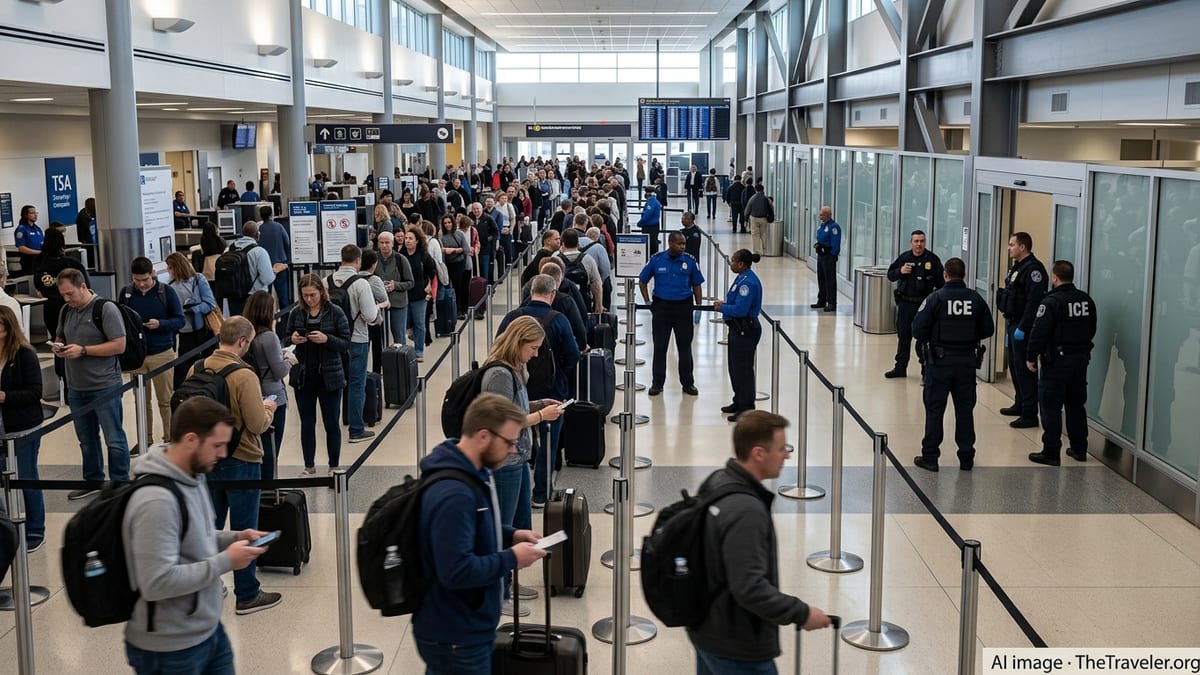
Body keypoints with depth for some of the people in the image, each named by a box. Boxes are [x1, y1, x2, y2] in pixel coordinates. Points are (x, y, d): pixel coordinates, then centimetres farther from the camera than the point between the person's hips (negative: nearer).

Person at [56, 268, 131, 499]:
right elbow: (60, 338, 23)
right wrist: (58, 348, -1)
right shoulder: (66, 311, 9)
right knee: (86, 439, 15)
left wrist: (83, 350, -20)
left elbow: (119, 345, -16)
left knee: (114, 439, 1)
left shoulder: (106, 309, -11)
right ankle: (93, 481, 28)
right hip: (76, 387, 7)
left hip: (104, 386, -6)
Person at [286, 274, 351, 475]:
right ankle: (309, 466, 24)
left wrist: (327, 339, -23)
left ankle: (334, 466, 19)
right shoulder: (296, 313, 1)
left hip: (329, 376, -3)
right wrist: (293, 339, -11)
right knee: (306, 423, 11)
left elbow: (346, 344, -7)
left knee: (332, 423, 7)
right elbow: (287, 338, 12)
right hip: (303, 376, 3)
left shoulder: (335, 312, -7)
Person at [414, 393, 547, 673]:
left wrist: (510, 535, 4)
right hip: (455, 637, -10)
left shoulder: (473, 472, 4)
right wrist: (511, 558, -21)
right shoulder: (453, 494, -30)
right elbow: (457, 571, -32)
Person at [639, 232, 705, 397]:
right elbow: (642, 281, 7)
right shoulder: (656, 260, -3)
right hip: (661, 307, -1)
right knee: (660, 346, 6)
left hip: (684, 307, 1)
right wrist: (648, 303, 0)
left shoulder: (690, 261, -1)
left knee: (685, 346, 8)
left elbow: (696, 285, 7)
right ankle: (657, 383, 16)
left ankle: (688, 383, 18)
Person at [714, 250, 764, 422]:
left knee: (743, 369, -2)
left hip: (745, 331, -11)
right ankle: (739, 402, 33)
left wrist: (722, 308, -12)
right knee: (735, 367, 20)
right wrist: (724, 304, 3)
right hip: (738, 329, 11)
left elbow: (740, 309, -26)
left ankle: (746, 409, 6)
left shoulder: (748, 282, -23)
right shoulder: (742, 278, 10)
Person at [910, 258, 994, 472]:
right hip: (967, 360, 3)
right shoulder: (976, 299, -1)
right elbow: (988, 329, 3)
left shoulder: (935, 298, -11)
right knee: (965, 409, 11)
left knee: (934, 409, 5)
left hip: (940, 360, -3)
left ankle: (930, 456, 8)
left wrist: (928, 340, 7)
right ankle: (966, 457, 16)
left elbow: (918, 329, -14)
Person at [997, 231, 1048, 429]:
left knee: (1025, 369, -8)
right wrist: (1010, 323, 16)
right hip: (1012, 324, 10)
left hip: (1023, 328, -10)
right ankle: (1019, 405, 30)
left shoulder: (1033, 268, -16)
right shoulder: (1017, 266, 16)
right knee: (1014, 366, 17)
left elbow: (1034, 302, -23)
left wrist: (1022, 328, -24)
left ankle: (1030, 414, -5)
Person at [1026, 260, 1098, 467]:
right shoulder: (1086, 300, 6)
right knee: (1076, 405, 16)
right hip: (1081, 359, 7)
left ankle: (1051, 453, -1)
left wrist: (1031, 356, -9)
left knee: (1051, 407, -1)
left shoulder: (1051, 301, -17)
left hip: (1057, 362, -7)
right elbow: (1091, 330, 15)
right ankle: (1079, 449, 23)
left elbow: (1039, 332, -19)